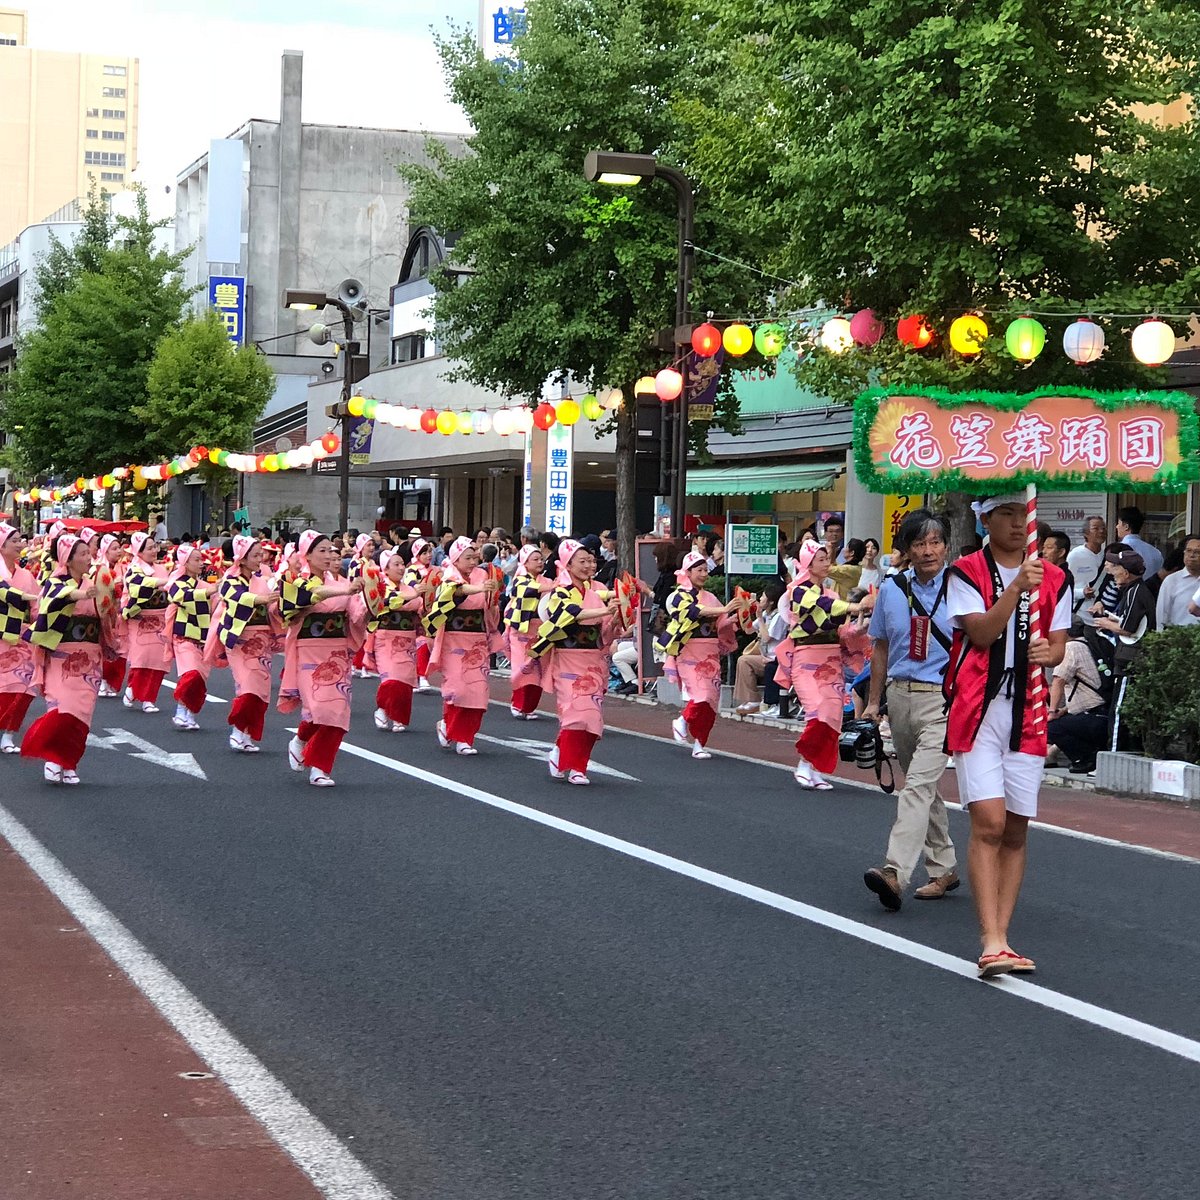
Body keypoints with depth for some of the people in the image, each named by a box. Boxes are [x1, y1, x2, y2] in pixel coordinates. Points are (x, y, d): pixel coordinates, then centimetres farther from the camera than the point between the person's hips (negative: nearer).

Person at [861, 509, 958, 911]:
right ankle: (944, 869, 28)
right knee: (923, 786, 15)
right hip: (900, 696, 6)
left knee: (919, 785, -17)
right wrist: (873, 701, 15)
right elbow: (881, 647, 16)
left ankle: (896, 873, -26)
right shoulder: (892, 588, 7)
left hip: (943, 698, -6)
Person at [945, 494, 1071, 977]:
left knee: (1015, 831, 6)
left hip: (1028, 714, 4)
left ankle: (1001, 936, 11)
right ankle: (991, 943, -15)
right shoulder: (966, 573, -1)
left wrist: (1049, 652, -12)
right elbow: (981, 633, -13)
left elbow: (1058, 642, 11)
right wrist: (1017, 586, -24)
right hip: (978, 710, -4)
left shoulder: (1054, 579, 11)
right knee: (988, 823, -13)